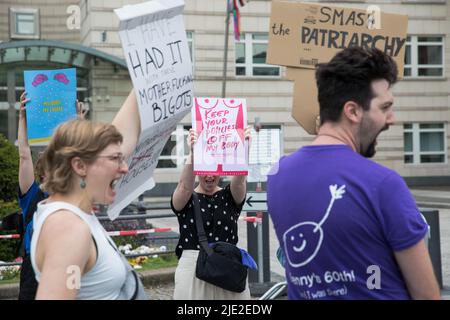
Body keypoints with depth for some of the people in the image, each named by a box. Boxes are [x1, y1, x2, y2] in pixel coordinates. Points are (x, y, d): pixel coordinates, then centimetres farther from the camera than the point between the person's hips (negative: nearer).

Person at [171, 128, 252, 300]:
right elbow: (185, 185, -20)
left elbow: (239, 181, -14)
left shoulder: (230, 196, 7)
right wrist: (192, 154, -37)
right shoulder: (183, 199, 2)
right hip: (193, 268, -1)